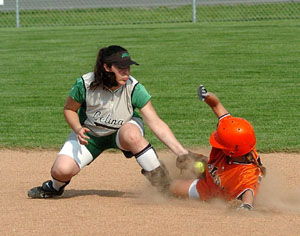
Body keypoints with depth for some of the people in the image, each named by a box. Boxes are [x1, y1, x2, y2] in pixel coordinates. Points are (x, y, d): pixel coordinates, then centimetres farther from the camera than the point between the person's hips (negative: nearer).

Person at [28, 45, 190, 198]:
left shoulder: (134, 89, -26)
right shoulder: (85, 84, -25)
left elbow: (156, 124, -27)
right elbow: (69, 109, -6)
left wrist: (181, 152, -35)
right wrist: (78, 130, -26)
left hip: (123, 130, -1)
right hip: (90, 134, 1)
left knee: (131, 134, -39)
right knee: (61, 170, -21)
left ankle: (160, 180, -22)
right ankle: (55, 187, 18)